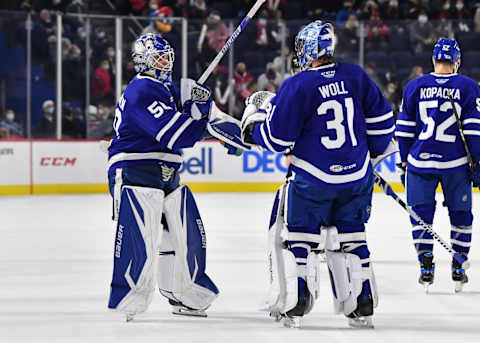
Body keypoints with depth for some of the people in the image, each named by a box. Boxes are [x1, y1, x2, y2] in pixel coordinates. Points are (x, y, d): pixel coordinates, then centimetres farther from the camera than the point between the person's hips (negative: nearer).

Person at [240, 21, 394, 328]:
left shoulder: (297, 86, -14)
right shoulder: (355, 76, 0)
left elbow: (277, 139, -11)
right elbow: (382, 119, 9)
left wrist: (255, 118, 8)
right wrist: (372, 153, 24)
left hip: (313, 179, -4)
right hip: (358, 178, 4)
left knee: (298, 234, 11)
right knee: (350, 236, 16)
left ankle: (295, 303, 4)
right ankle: (363, 305, 15)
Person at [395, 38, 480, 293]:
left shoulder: (414, 87, 4)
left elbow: (404, 129, 6)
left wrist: (404, 161, 14)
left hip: (420, 161, 1)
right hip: (456, 163, -1)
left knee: (422, 213, 8)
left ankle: (426, 267, 2)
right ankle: (458, 269, 13)